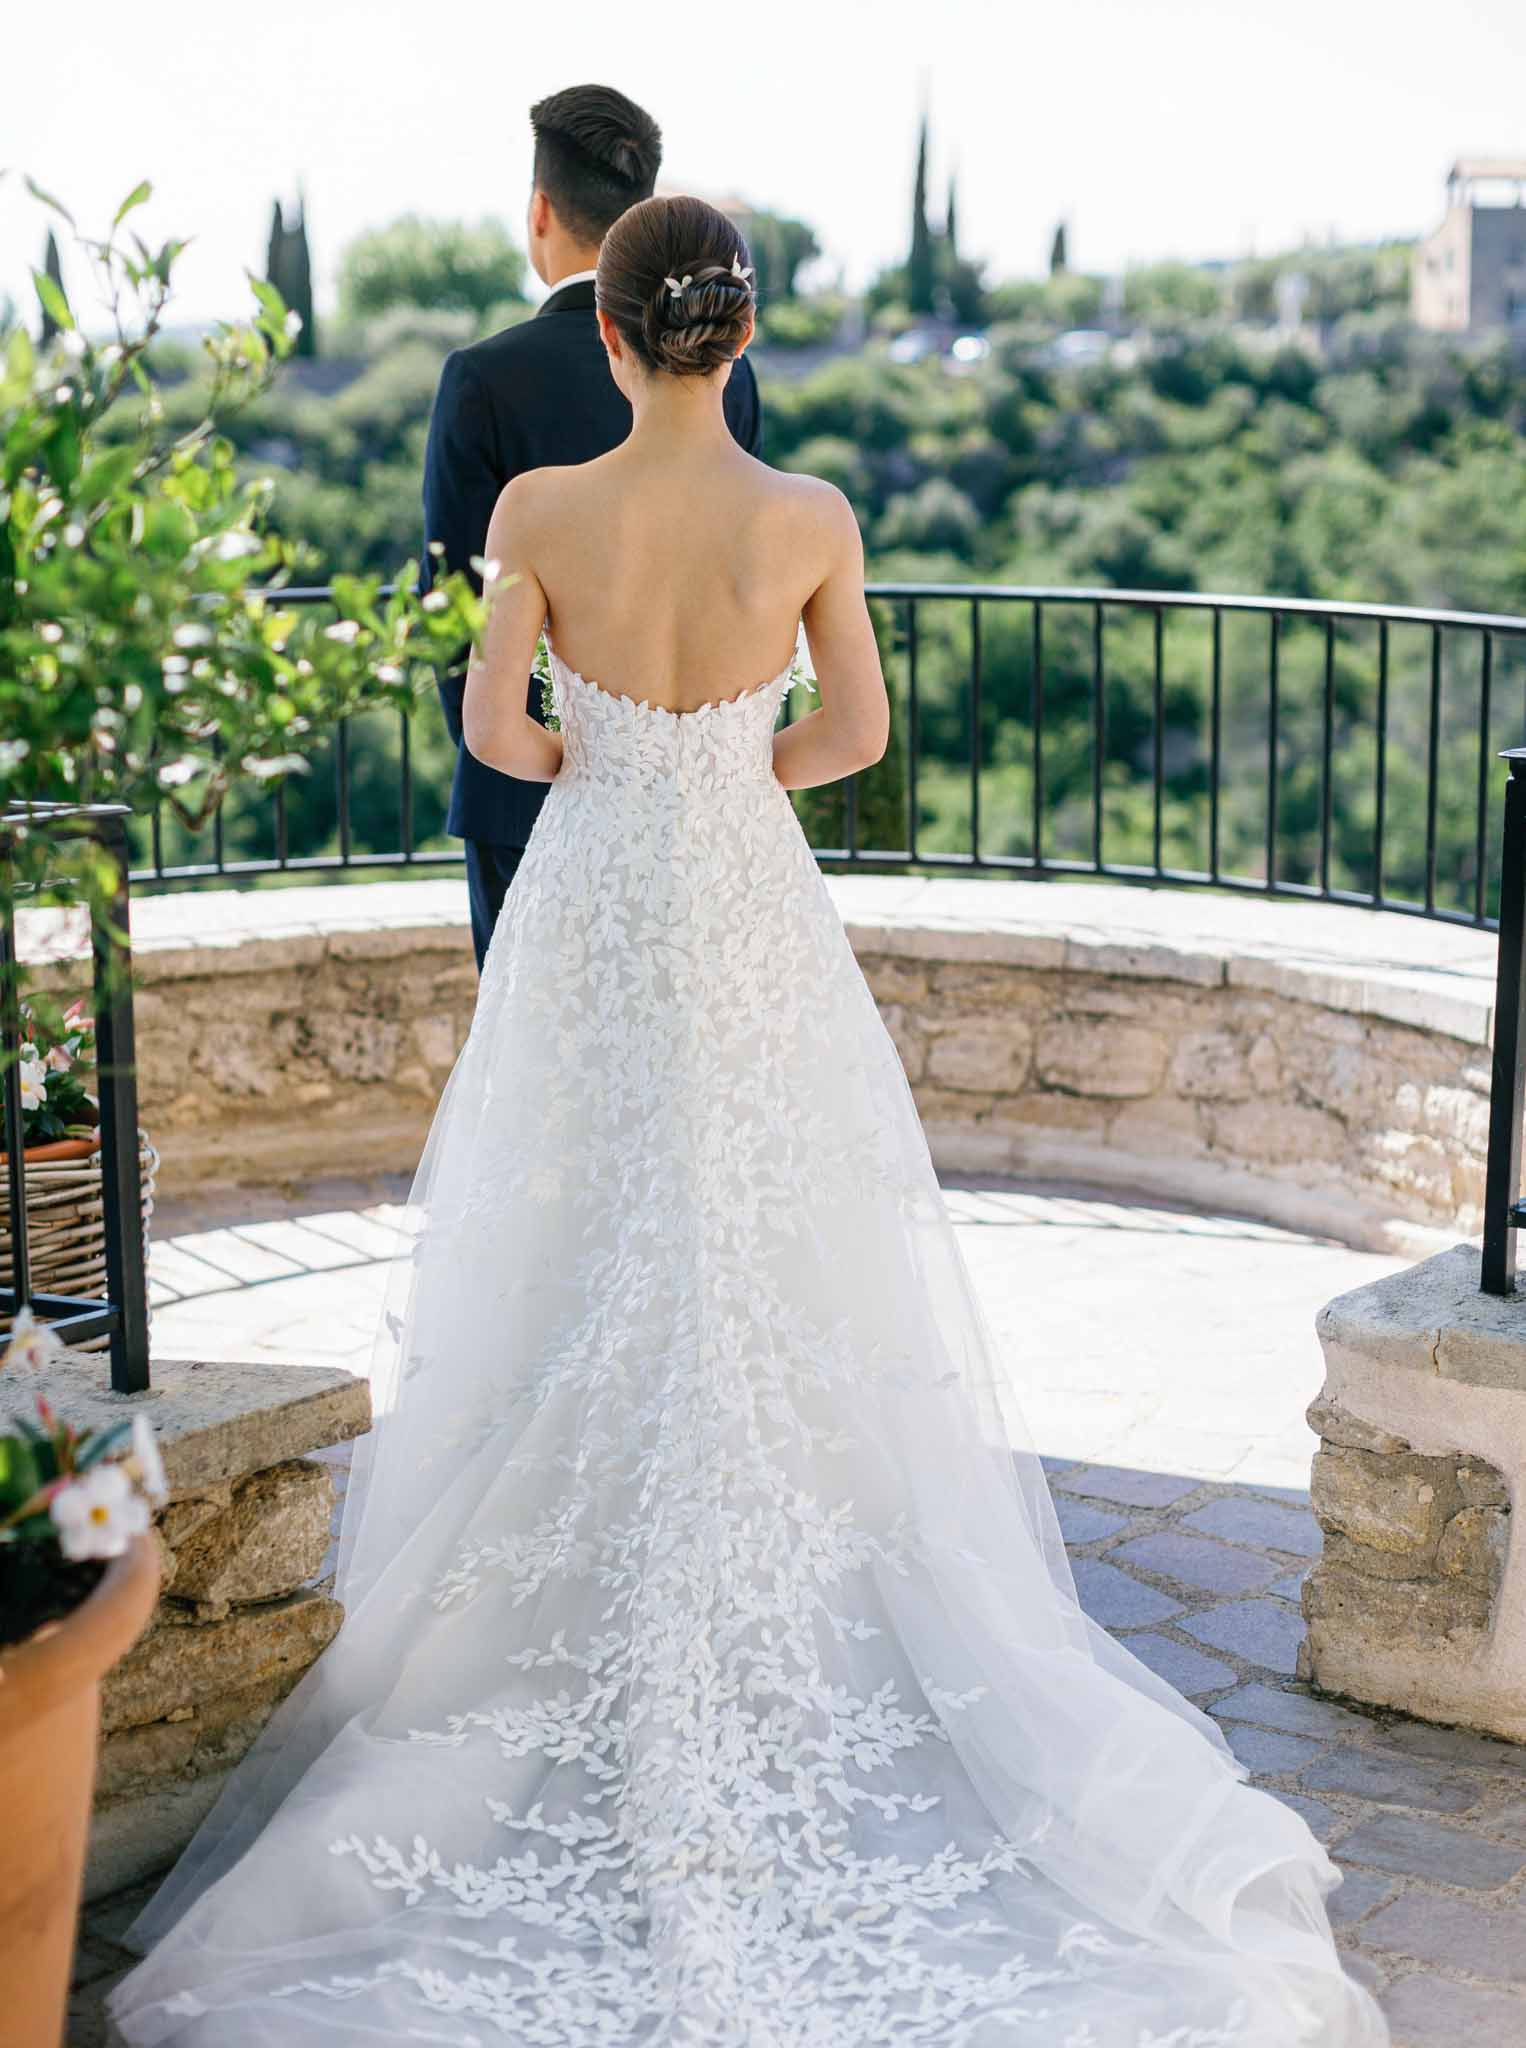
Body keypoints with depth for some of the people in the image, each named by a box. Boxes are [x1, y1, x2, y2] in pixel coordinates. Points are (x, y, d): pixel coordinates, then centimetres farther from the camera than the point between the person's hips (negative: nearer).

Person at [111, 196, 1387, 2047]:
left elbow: (494, 732, -9)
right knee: (772, 1263, 11)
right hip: (753, 919, 0)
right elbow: (853, 733, -1)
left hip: (588, 918, 0)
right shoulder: (809, 521, -8)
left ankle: (591, 1625, 16)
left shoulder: (540, 511, -11)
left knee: (587, 1267, 11)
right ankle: (780, 1609, 17)